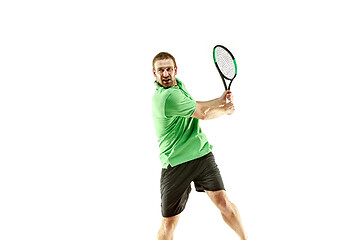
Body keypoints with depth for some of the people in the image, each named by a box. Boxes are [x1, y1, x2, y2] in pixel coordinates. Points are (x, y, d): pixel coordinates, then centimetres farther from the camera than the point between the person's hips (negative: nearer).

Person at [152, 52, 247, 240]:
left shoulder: (178, 85, 9)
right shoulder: (168, 97, -21)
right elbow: (203, 114, -9)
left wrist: (220, 101, 18)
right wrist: (225, 110, 11)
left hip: (202, 154, 7)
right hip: (176, 164, -7)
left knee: (222, 201, -3)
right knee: (169, 222, 0)